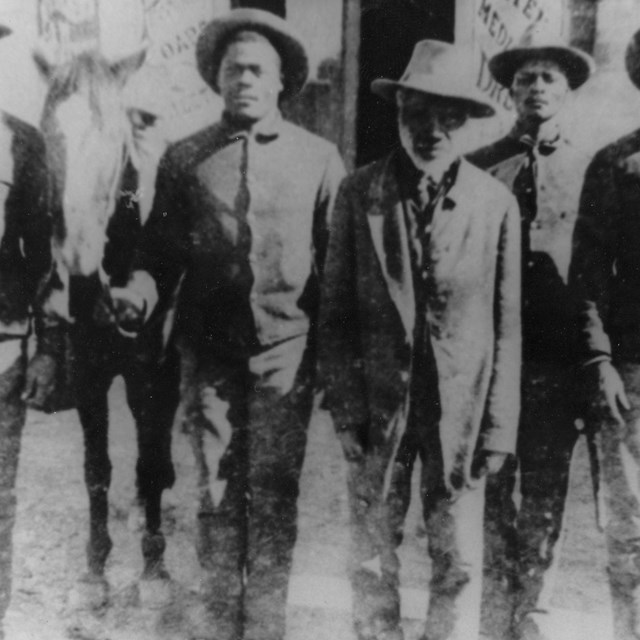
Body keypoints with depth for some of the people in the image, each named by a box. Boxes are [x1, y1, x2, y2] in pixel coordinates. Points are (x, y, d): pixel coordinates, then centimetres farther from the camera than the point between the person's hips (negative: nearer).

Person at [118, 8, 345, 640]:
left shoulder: (319, 157, 5)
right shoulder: (183, 158, 9)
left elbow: (338, 257, 4)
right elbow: (160, 248, 11)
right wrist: (142, 287, -9)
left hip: (285, 350, -1)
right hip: (210, 349, 2)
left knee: (273, 492, 5)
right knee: (217, 489, 8)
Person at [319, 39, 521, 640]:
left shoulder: (496, 203, -3)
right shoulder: (359, 192, -3)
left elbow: (506, 324, 0)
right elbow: (334, 309, 0)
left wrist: (498, 426, -1)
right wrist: (345, 407, -4)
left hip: (461, 409, 0)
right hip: (378, 404, 0)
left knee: (460, 567, 12)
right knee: (371, 563, 14)